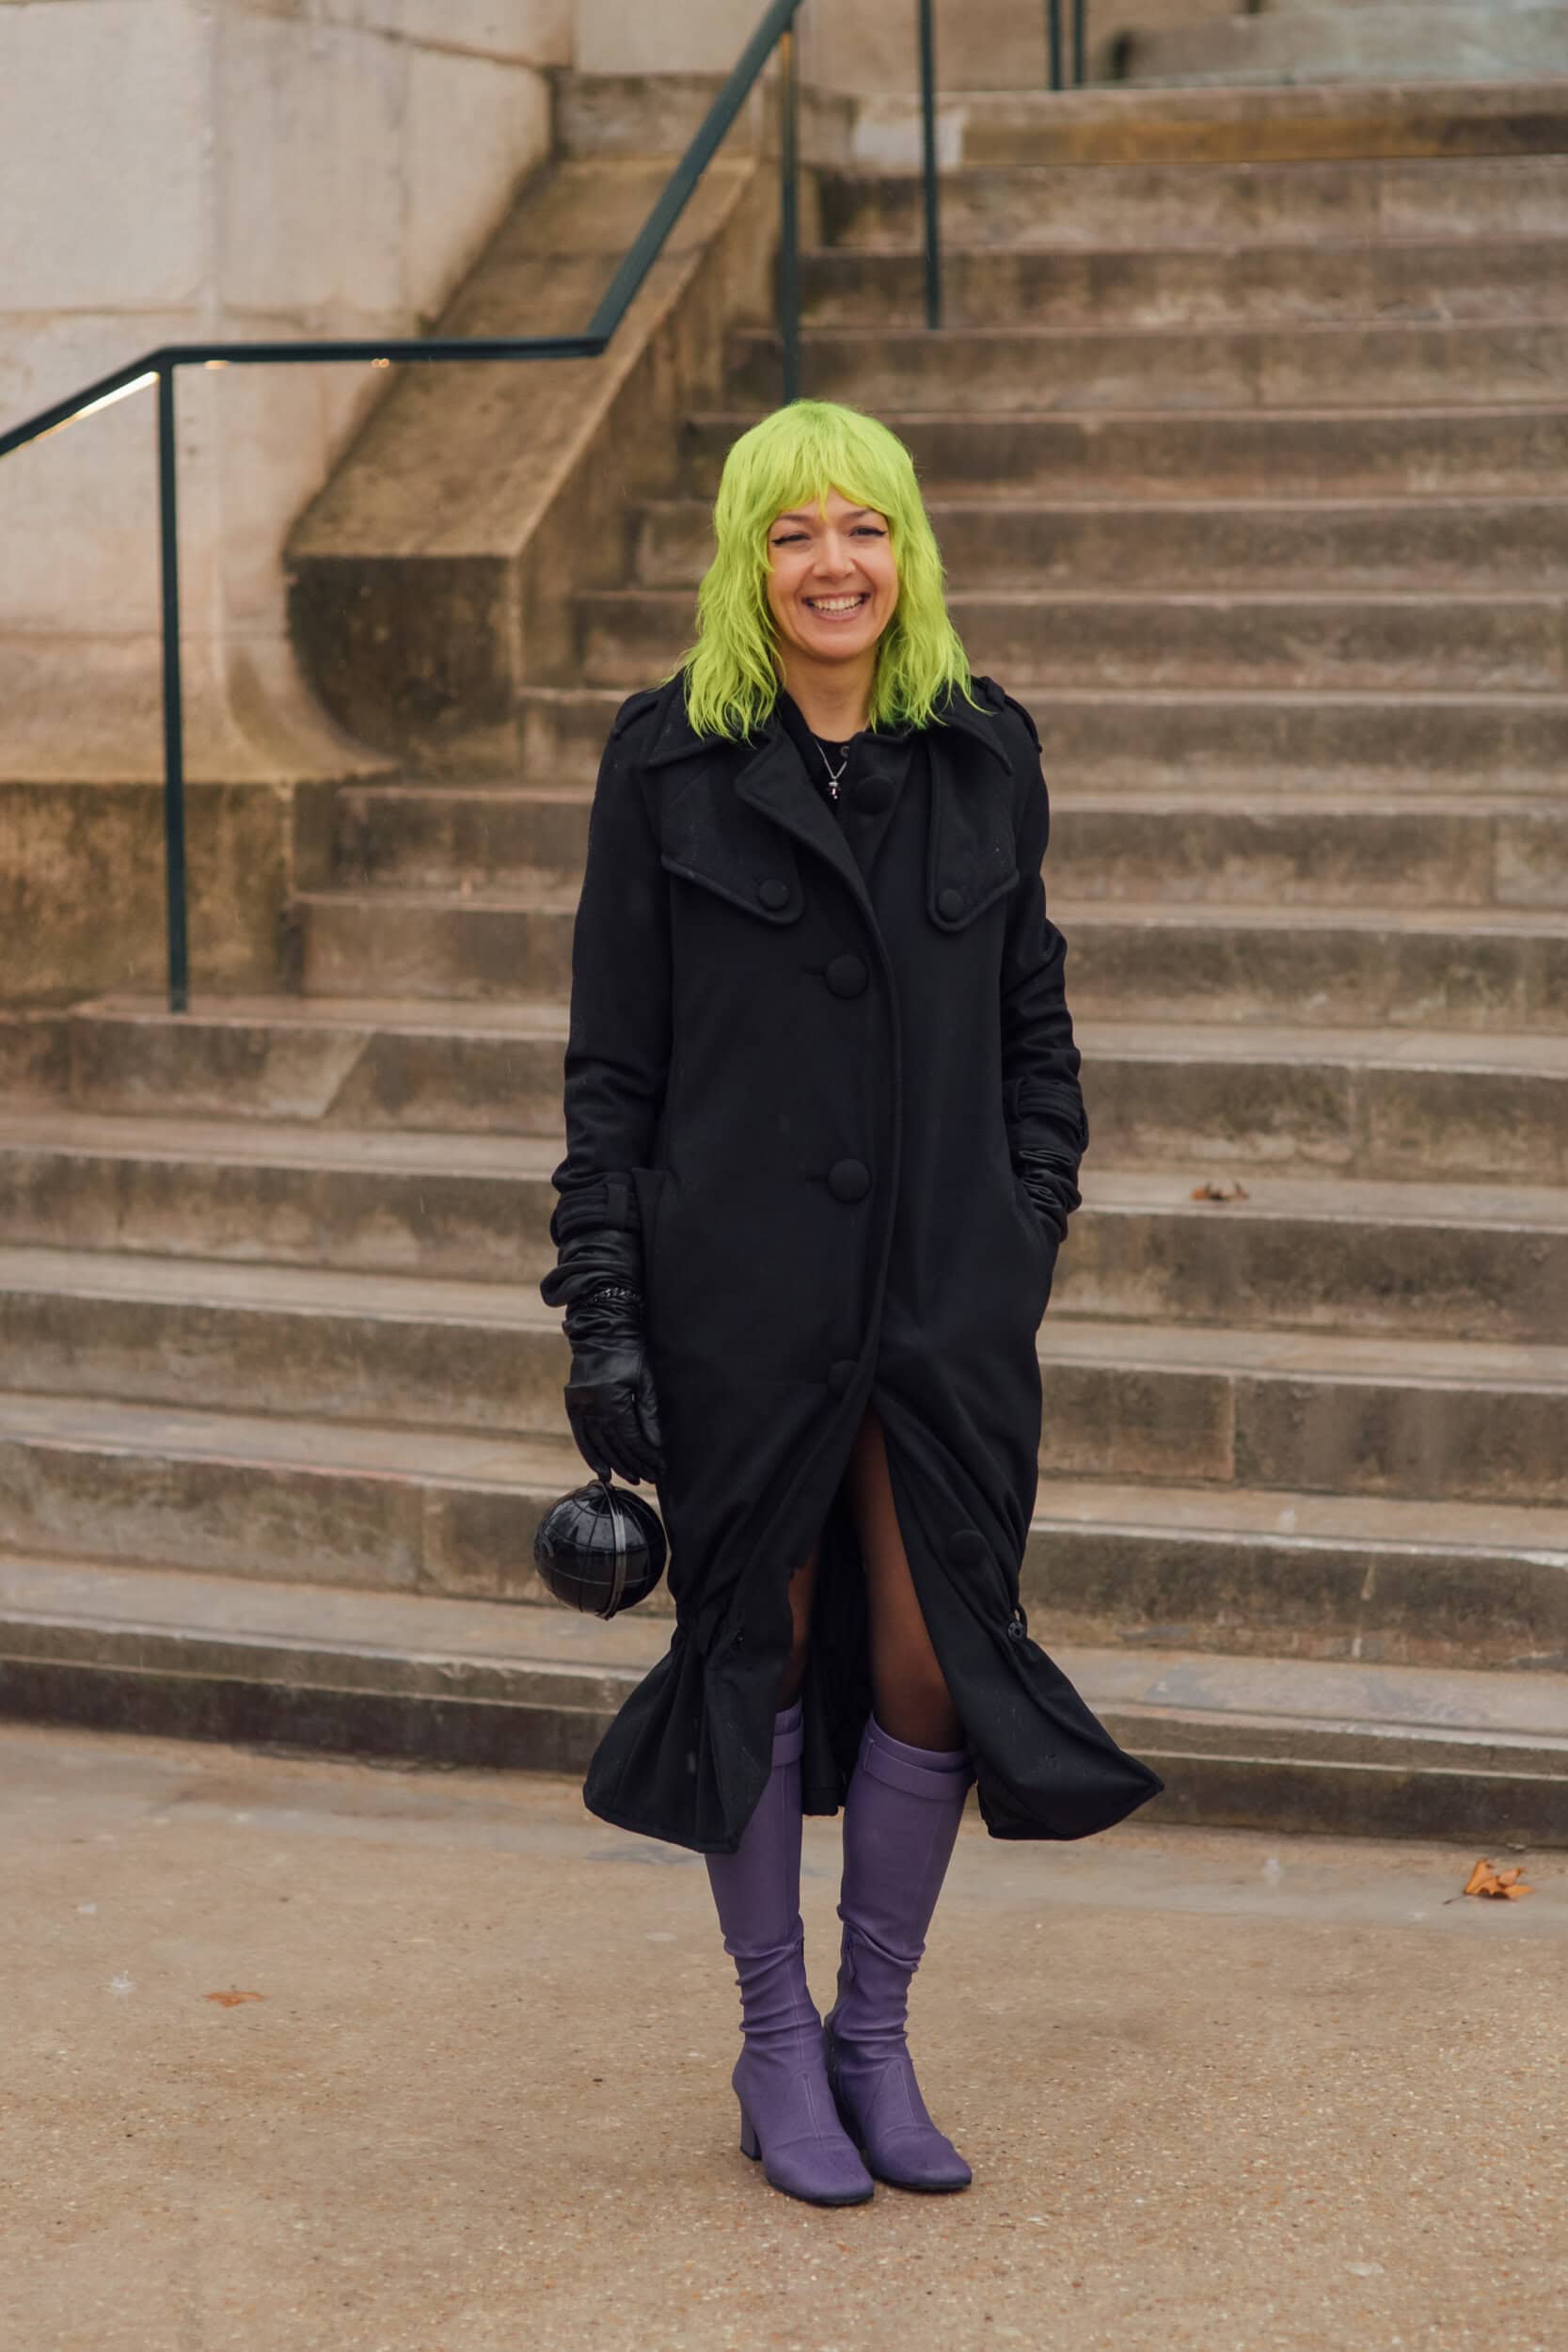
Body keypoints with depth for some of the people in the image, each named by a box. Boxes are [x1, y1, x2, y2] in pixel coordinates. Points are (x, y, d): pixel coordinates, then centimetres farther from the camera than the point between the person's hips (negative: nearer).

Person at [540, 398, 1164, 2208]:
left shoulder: (985, 753, 5)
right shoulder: (668, 762, -3)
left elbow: (1031, 1022, 13)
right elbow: (611, 1060, -2)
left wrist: (1029, 1237, 4)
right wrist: (601, 1314, -6)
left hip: (946, 1288, 3)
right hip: (740, 1289, -2)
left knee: (934, 1659, 3)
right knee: (761, 1649, 7)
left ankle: (876, 2038, 22)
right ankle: (777, 2049, 23)